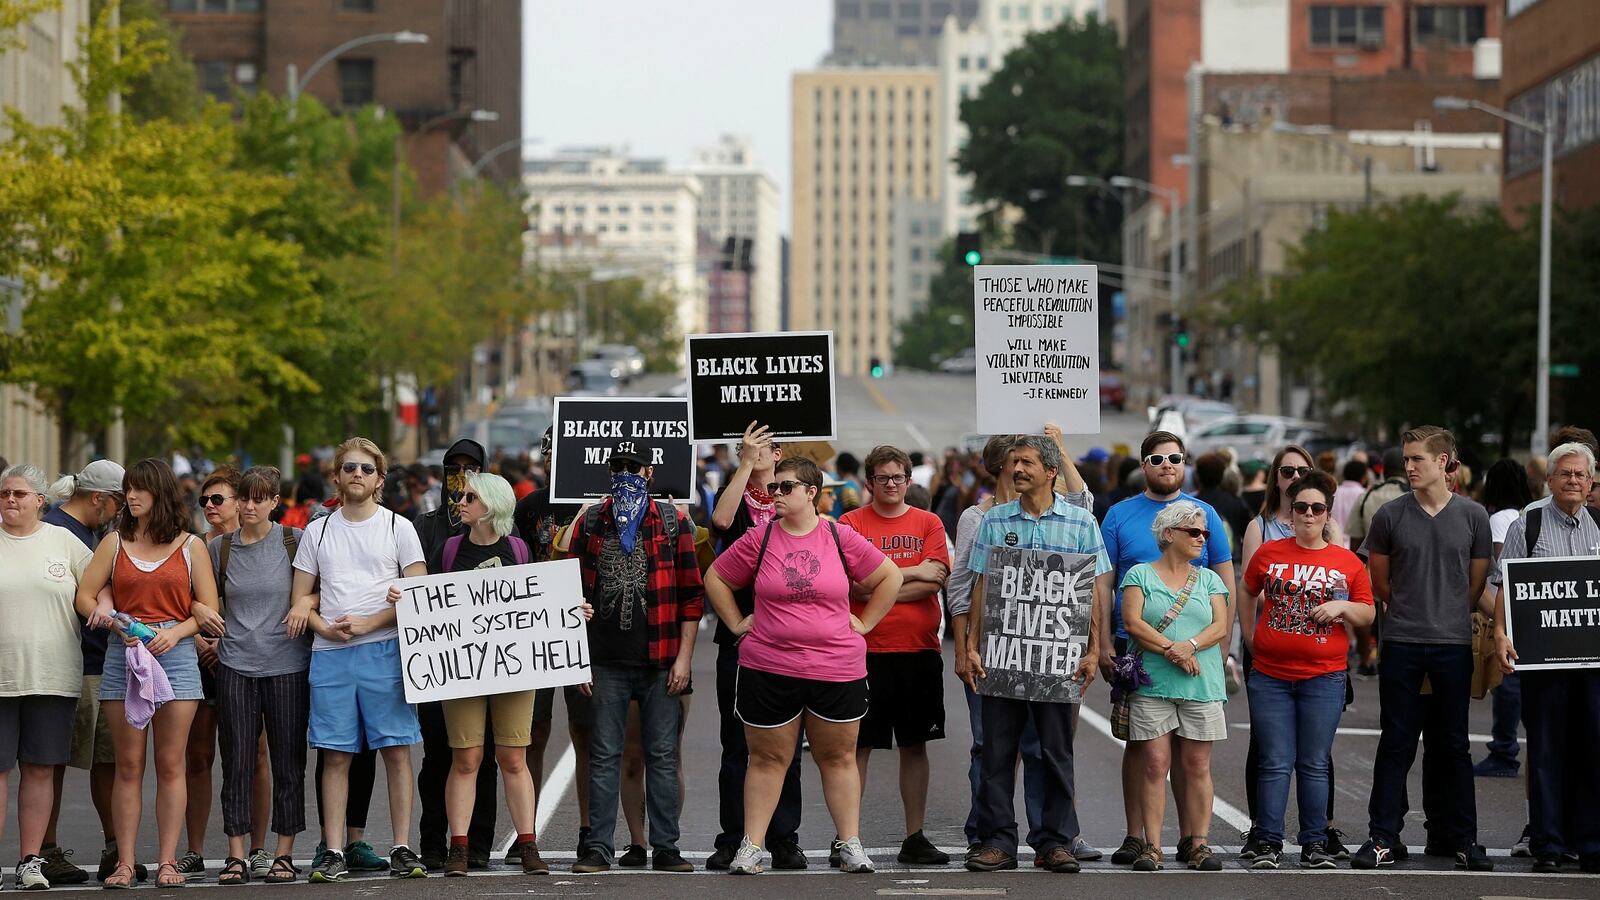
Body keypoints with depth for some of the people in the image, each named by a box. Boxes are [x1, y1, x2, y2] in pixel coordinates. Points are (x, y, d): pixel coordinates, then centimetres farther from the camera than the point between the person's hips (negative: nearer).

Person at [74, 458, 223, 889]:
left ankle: (168, 861, 1)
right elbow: (85, 596, 7)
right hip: (122, 656, 1)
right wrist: (110, 622, -10)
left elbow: (209, 611, 5)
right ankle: (125, 861, 1)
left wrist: (175, 632, -11)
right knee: (128, 766, 0)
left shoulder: (191, 546, 8)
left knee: (170, 765, -1)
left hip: (175, 653, -1)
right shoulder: (115, 543, 12)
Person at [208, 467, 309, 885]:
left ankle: (283, 854, 9)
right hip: (236, 666, 2)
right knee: (237, 763, 1)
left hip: (287, 665, -2)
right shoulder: (220, 548, 8)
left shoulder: (295, 541, 1)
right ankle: (237, 855, 5)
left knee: (287, 763, 2)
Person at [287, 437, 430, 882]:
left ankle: (402, 849, 0)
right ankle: (333, 853, 3)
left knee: (396, 751, -4)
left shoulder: (398, 528, 6)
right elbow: (301, 599, 13)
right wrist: (326, 628, -7)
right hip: (329, 654, 2)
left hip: (384, 649, -2)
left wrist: (368, 623, -11)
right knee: (336, 756, 1)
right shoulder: (318, 531, 13)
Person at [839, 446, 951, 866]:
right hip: (866, 652, -2)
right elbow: (854, 580, -10)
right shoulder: (851, 523, 2)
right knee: (858, 745, -1)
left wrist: (879, 589, -10)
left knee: (915, 745, 7)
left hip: (919, 650, 3)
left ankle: (914, 838, 14)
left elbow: (936, 580, -5)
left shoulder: (928, 524, 8)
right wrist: (912, 572, -8)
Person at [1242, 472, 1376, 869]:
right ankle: (1268, 844, 4)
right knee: (1275, 763, 0)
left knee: (1315, 765, 5)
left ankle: (1314, 844, 11)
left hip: (1323, 678, 0)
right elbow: (1246, 595, 17)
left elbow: (1367, 614, 10)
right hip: (1270, 677, 0)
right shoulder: (1268, 553, 4)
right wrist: (1252, 638, 12)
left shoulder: (1348, 563, 5)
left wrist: (1342, 608, -9)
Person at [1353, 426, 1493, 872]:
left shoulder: (1473, 516, 2)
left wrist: (1447, 613, 10)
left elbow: (1477, 584, 10)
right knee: (1396, 743, 2)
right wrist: (1412, 608, 10)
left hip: (1453, 643, 0)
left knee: (1454, 745, 6)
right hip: (1402, 643, 0)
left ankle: (1464, 838, 13)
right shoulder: (1391, 515, 2)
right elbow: (1379, 583, 10)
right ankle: (1383, 838, 6)